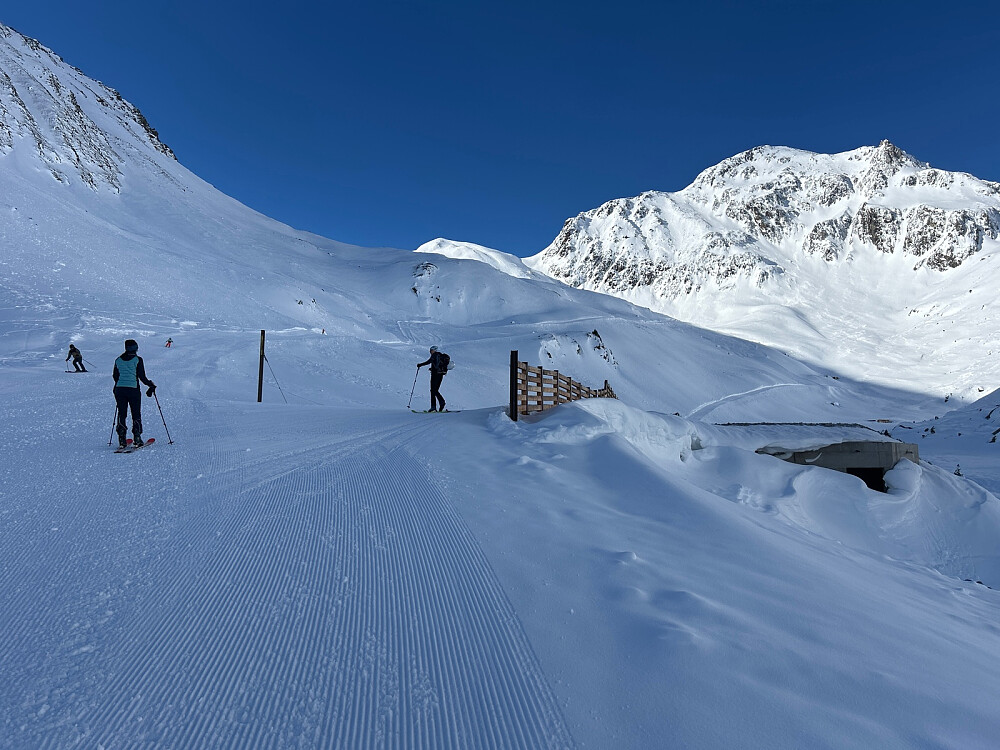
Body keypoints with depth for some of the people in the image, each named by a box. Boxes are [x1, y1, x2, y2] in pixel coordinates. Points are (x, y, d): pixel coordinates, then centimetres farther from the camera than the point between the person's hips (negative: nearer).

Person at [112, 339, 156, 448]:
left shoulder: (118, 360, 8)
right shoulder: (137, 359, -5)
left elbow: (115, 376, 16)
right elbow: (142, 376, -6)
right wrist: (151, 385, 9)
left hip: (119, 389, 4)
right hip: (133, 389, -4)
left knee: (121, 414, 10)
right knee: (136, 414, 5)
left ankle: (121, 440, 7)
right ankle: (137, 439, 1)